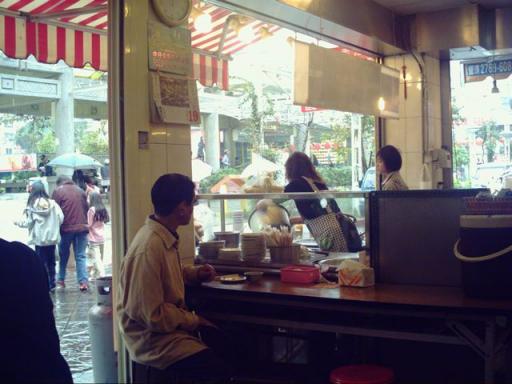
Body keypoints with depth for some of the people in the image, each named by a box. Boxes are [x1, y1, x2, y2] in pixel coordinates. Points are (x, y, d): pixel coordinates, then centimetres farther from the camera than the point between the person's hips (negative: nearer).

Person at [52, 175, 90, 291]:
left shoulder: (58, 191, 1)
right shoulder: (80, 190, 13)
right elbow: (86, 208, 15)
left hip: (66, 228, -2)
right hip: (81, 227, 2)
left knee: (63, 255, 14)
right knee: (81, 256, 4)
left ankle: (61, 279, 20)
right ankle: (83, 281, -6)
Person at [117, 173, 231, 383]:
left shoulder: (164, 236, 4)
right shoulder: (149, 249, -26)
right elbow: (153, 315, -25)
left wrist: (195, 273, 8)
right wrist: (193, 320, -13)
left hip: (168, 325, 9)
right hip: (153, 339, -9)